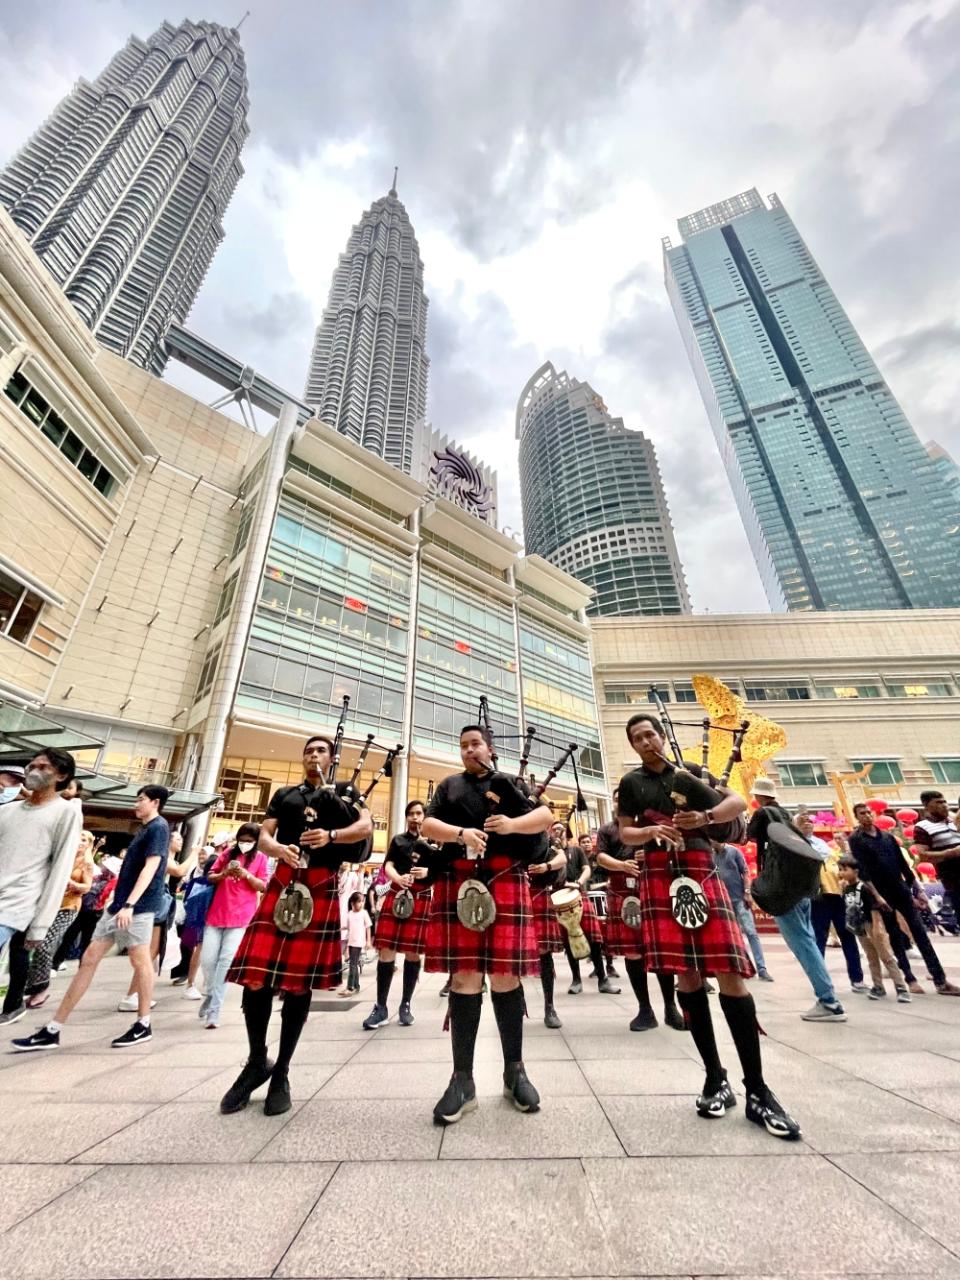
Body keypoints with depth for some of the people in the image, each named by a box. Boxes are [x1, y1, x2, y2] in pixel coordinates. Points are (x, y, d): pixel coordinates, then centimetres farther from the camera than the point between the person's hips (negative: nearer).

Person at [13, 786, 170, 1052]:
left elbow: (151, 868, -22)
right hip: (118, 904, 9)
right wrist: (119, 903, 23)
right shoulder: (145, 829, 17)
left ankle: (143, 1026, 16)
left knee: (140, 963, 2)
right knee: (89, 959, 9)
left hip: (138, 907, -9)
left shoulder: (159, 827, -13)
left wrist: (129, 904, -27)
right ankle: (53, 1030, 17)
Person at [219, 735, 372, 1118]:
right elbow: (263, 837, 10)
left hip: (321, 889, -2)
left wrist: (331, 835, -19)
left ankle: (281, 1071, 21)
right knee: (255, 974, -1)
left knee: (300, 979, 4)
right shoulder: (284, 794, 18)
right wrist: (279, 849, -12)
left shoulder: (346, 791, 11)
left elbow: (366, 826, -3)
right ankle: (257, 1061, 23)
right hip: (282, 884, 2)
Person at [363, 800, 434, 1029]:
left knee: (413, 952, 5)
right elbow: (388, 865, 3)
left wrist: (428, 872, -17)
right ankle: (381, 1007, 12)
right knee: (386, 950, 0)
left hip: (421, 899, -1)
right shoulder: (398, 839, 13)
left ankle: (405, 1005, 20)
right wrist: (398, 878, -19)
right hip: (396, 895, 1)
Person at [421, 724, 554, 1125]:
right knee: (464, 976, 3)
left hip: (505, 884, 0)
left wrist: (512, 824, -14)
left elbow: (545, 816, 4)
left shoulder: (509, 783, 13)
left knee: (505, 974, 5)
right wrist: (462, 833, -15)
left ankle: (514, 1070, 23)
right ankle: (463, 1079, 16)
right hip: (459, 883, 1)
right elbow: (428, 825, 3)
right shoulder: (448, 786, 16)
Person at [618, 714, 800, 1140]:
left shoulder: (693, 771, 12)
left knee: (730, 974, -4)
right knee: (686, 976, 3)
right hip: (660, 879, 0)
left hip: (701, 874, 0)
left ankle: (757, 1089, 8)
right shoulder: (631, 783, 10)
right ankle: (716, 1078, 19)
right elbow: (625, 834, 8)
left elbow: (738, 802, 4)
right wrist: (651, 831, -13)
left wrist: (705, 817, -14)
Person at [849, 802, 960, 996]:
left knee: (920, 932, 2)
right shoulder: (856, 840, -7)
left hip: (901, 890, 4)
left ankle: (940, 980, 6)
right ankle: (910, 979, 11)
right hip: (881, 893, -4)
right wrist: (876, 895, -19)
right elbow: (862, 869, -13)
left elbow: (902, 863, 13)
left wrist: (916, 889, 9)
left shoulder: (887, 836, 10)